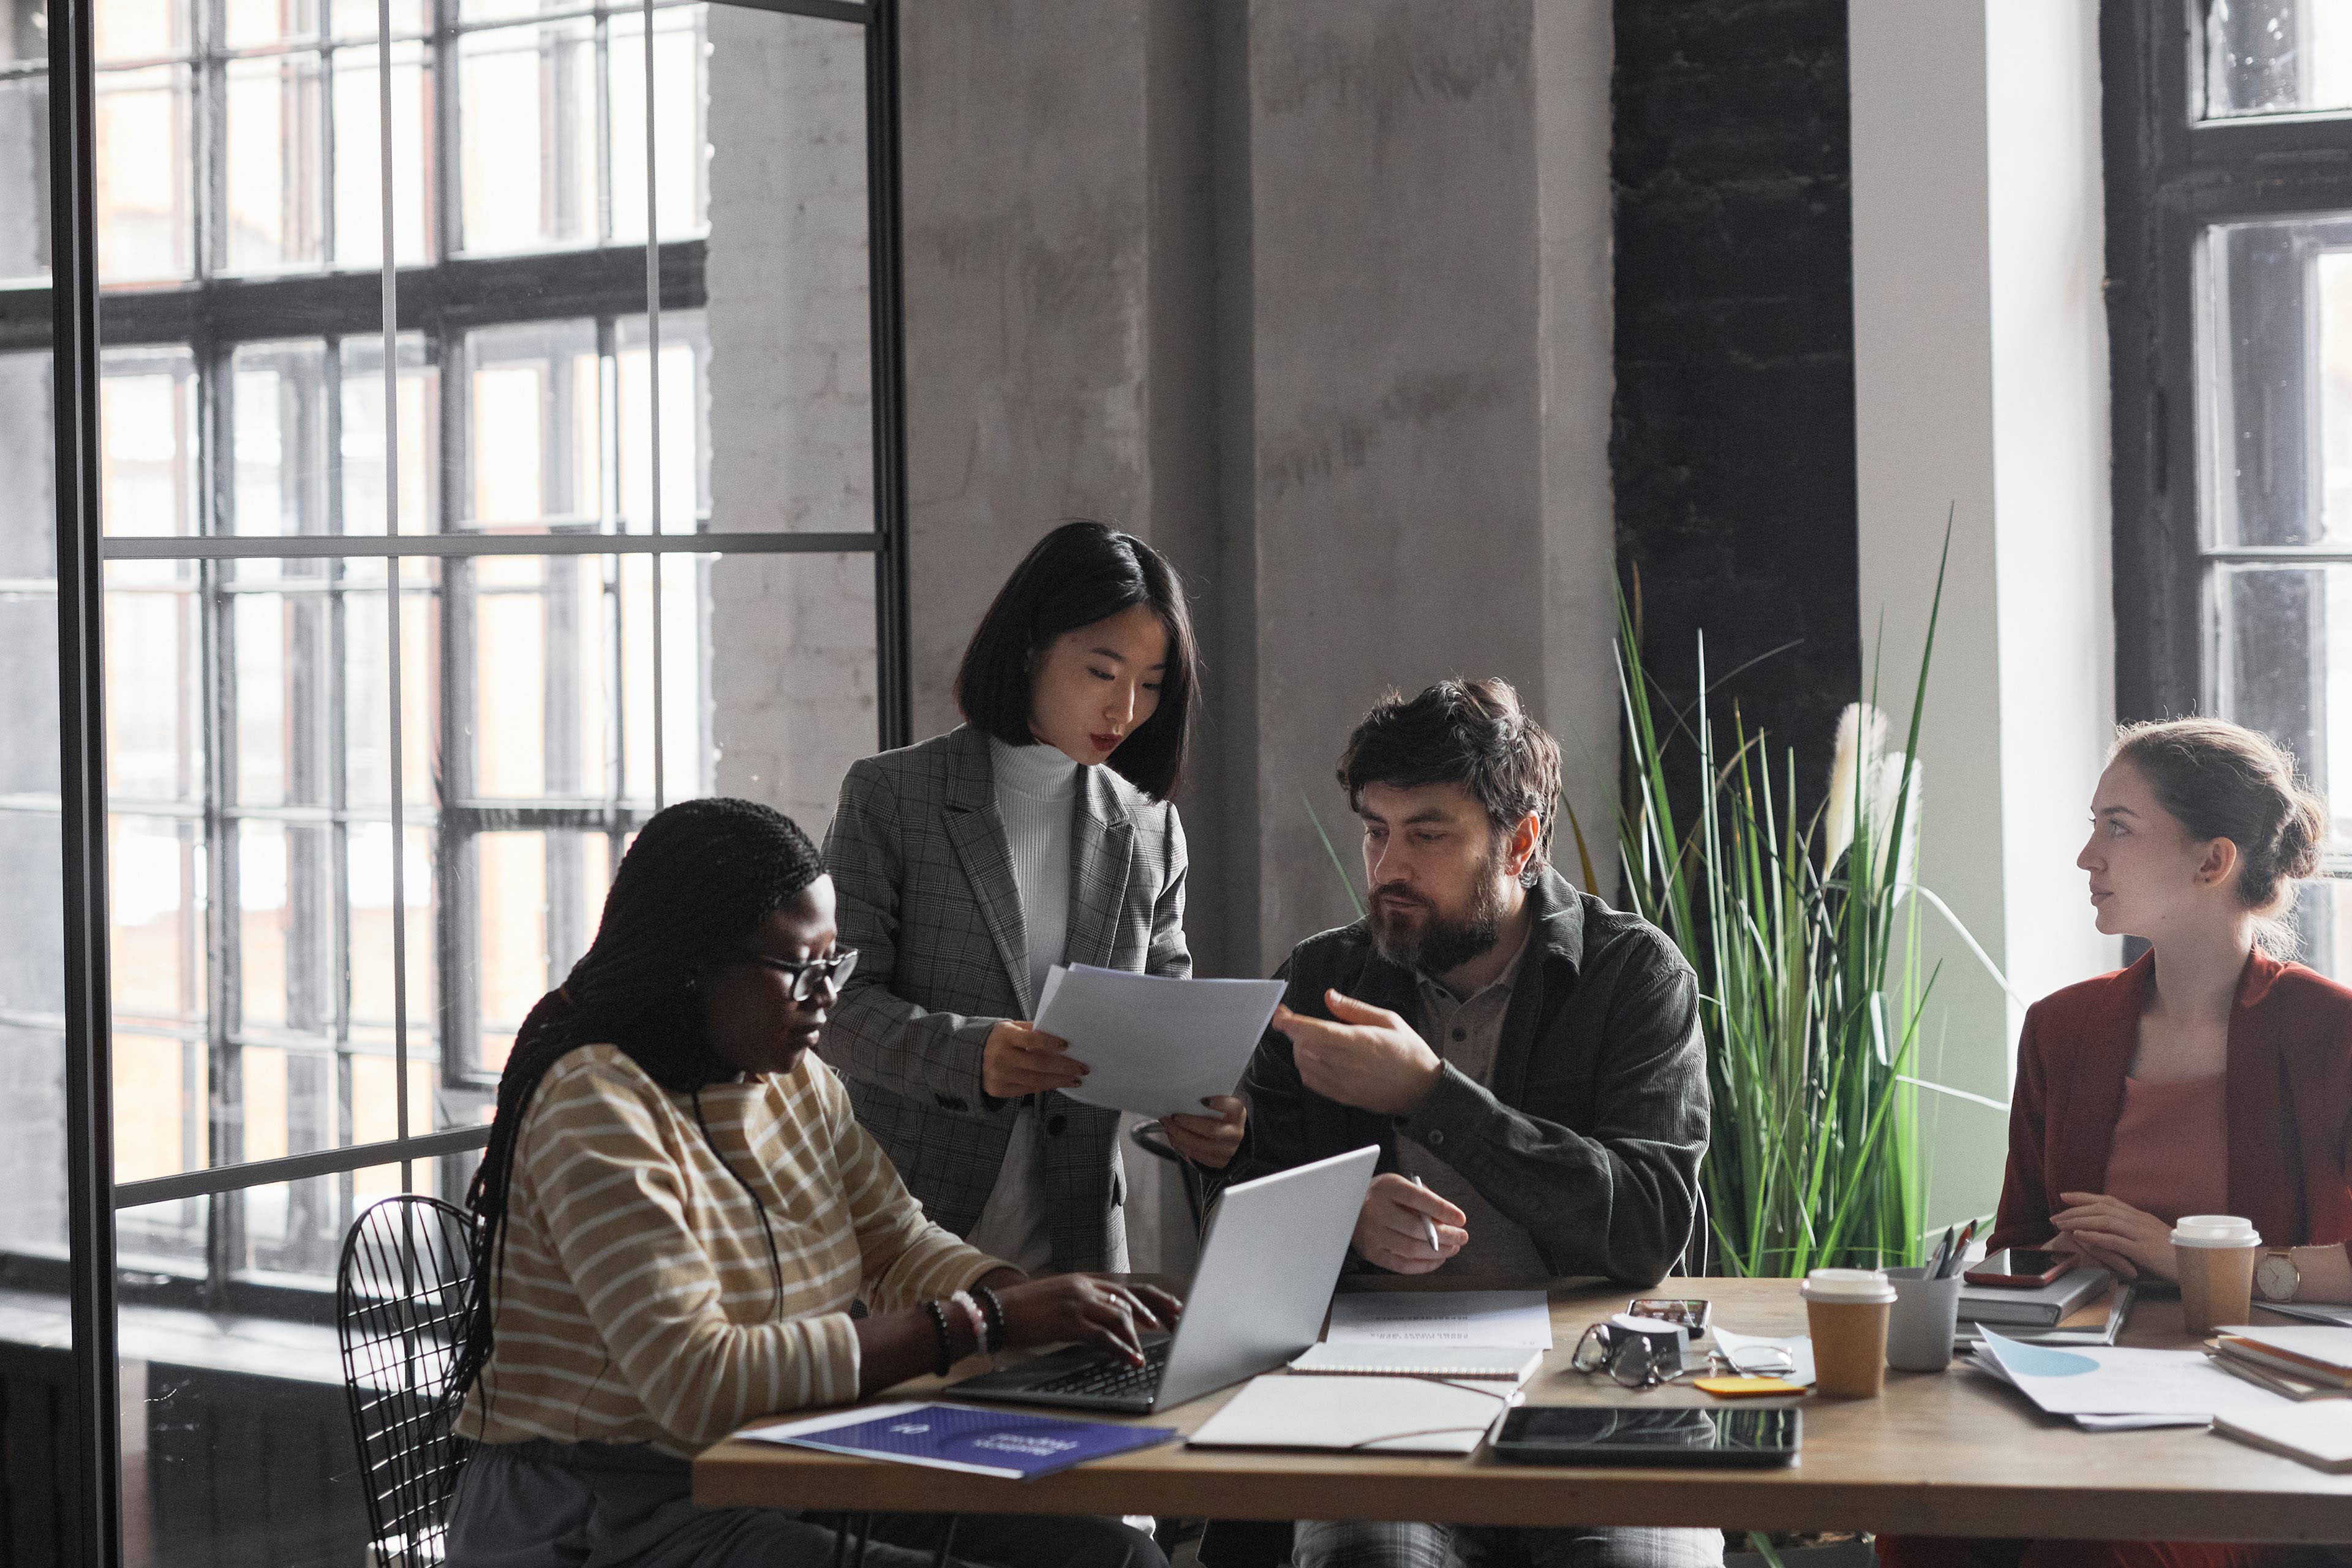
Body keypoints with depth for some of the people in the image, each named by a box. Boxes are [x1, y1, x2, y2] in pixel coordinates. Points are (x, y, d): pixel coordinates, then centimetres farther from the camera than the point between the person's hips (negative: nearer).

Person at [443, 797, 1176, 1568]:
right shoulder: (596, 1107, -18)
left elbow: (901, 1246, 14)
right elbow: (700, 1383, -25)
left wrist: (1044, 1301, -8)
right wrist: (985, 1322, -26)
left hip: (794, 1488, 9)